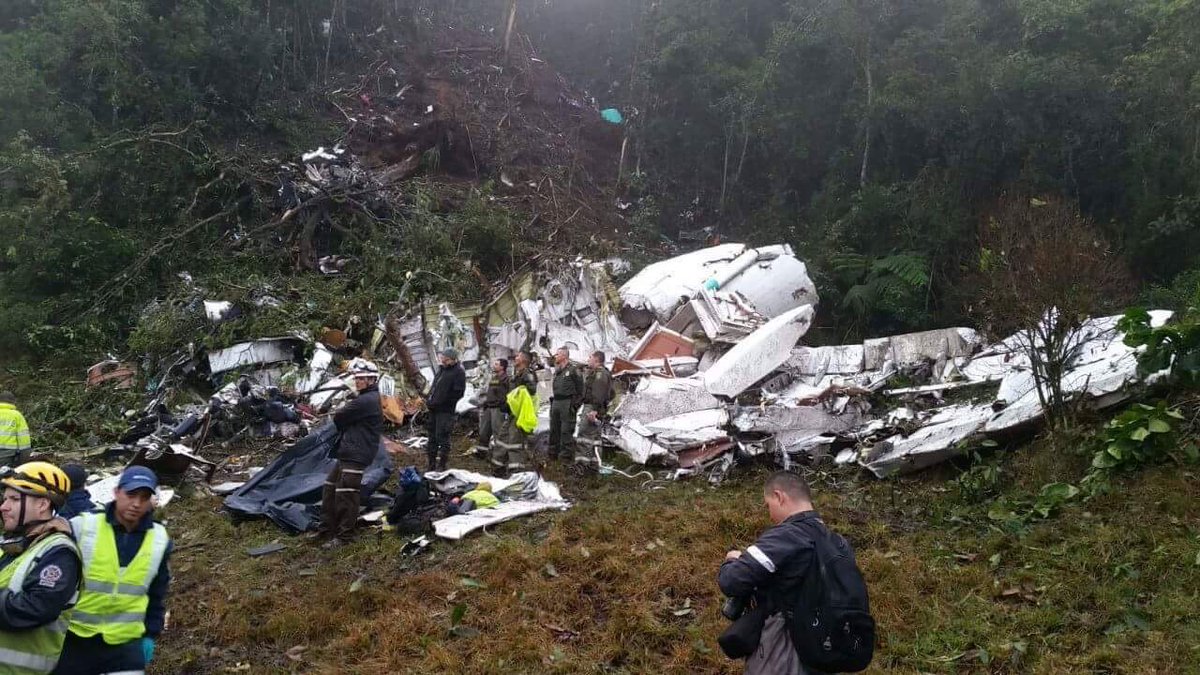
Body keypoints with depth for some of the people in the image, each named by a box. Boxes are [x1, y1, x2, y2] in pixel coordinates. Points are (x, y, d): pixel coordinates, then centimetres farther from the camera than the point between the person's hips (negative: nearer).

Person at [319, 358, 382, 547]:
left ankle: (343, 535, 2)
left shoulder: (366, 401, -18)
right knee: (329, 488, 16)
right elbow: (346, 421, 21)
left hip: (356, 455, -11)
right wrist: (346, 431, 2)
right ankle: (327, 529, 24)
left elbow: (338, 419, -11)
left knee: (345, 495, -7)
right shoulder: (369, 398, 18)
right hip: (348, 453, 11)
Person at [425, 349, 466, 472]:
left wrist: (438, 402, -15)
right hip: (433, 409, 9)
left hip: (445, 411, -9)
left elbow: (458, 393, -16)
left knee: (441, 437, -7)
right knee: (432, 436, 14)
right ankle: (431, 464, 23)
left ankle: (441, 465, 1)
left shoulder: (459, 373, -9)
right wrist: (429, 399, 8)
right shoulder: (441, 369, 17)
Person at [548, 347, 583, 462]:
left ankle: (565, 453, -5)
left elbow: (580, 389, -8)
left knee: (566, 430, -8)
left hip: (566, 403, -8)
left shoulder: (573, 370, -6)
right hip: (555, 401, 8)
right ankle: (553, 452, 21)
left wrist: (575, 404, -12)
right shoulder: (557, 372, 18)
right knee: (554, 428, 12)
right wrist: (552, 401, 16)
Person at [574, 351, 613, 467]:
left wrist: (594, 410, -29)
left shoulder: (600, 373, -13)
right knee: (594, 435, 12)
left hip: (593, 408, -11)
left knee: (585, 433, -14)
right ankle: (593, 461, 16)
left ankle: (582, 460, -17)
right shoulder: (594, 373, 21)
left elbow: (599, 394, -23)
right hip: (589, 407, 11)